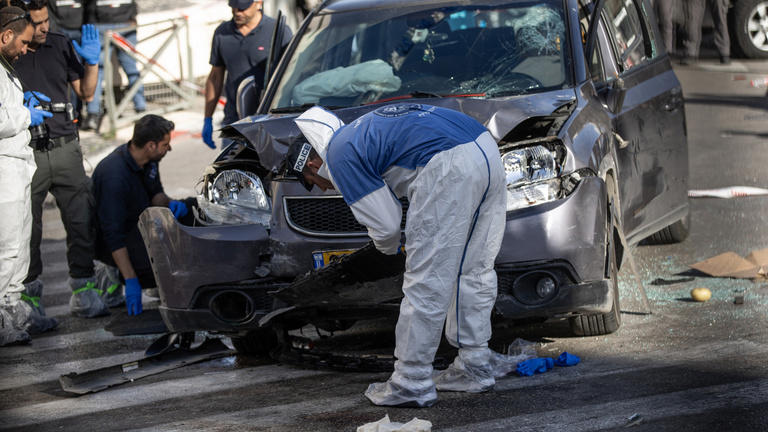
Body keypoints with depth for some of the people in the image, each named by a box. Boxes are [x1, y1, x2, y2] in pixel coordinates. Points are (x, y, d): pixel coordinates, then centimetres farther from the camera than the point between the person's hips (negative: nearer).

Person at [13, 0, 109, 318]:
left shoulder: (61, 45, 7)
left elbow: (85, 93, 13)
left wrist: (91, 62, -2)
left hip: (65, 148, 3)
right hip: (26, 153, -3)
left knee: (81, 221, 0)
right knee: (27, 228, 4)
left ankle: (83, 292, 6)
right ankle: (29, 291, 18)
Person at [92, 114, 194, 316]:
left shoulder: (149, 159, -7)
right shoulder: (114, 175, -33)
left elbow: (155, 193, 10)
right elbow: (113, 235, -32)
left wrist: (170, 203, -15)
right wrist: (131, 281, -35)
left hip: (139, 224, 9)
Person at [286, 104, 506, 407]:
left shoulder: (340, 157, 2)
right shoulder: (359, 131, 30)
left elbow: (385, 225, 0)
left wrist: (388, 246, 24)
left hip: (450, 168, -10)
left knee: (427, 280, -2)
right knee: (474, 270, 16)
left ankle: (412, 385, 3)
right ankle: (474, 369, 24)